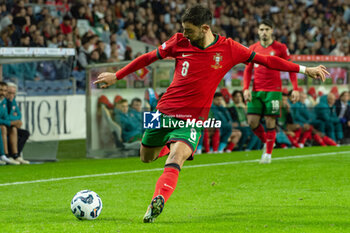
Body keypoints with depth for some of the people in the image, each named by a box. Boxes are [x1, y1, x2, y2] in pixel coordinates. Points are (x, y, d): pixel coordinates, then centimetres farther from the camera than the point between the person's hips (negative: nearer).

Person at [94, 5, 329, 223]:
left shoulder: (228, 49, -7)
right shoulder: (179, 42, -2)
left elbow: (265, 60, 0)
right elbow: (149, 58, 11)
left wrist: (305, 69, -1)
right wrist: (116, 76, 16)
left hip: (193, 118, -3)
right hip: (166, 110, 3)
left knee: (176, 158, -28)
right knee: (146, 157, 16)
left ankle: (158, 201, -44)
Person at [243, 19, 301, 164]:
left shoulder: (280, 48, 1)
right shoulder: (253, 48, 9)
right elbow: (247, 70, 13)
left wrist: (295, 89, -6)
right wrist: (246, 89, 0)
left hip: (273, 91, -3)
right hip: (256, 91, 3)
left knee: (270, 122, -6)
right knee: (252, 121, -4)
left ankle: (268, 154, 6)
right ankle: (266, 142, 22)